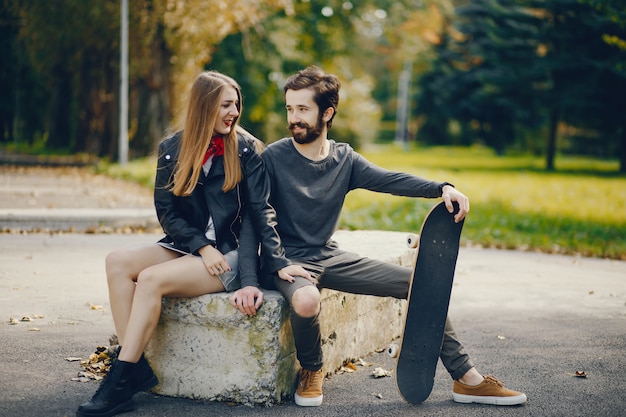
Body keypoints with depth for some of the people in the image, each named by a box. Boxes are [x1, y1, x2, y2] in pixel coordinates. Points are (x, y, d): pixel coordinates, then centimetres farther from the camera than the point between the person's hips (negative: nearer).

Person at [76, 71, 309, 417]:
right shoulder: (172, 149, 4)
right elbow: (166, 210, 3)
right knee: (118, 261, -20)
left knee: (151, 278, -26)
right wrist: (202, 247, -11)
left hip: (230, 253, -4)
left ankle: (121, 381, -20)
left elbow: (260, 211, -8)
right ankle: (136, 367, -22)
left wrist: (279, 263, -18)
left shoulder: (245, 148, -4)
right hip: (186, 246, 4)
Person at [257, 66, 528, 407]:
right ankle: (311, 372, -7)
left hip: (330, 257, 5)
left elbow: (389, 180, -9)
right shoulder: (273, 158, -10)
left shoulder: (344, 158, 4)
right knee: (306, 300, -41)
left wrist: (442, 188, -25)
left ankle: (467, 378, 6)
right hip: (289, 260, -5)